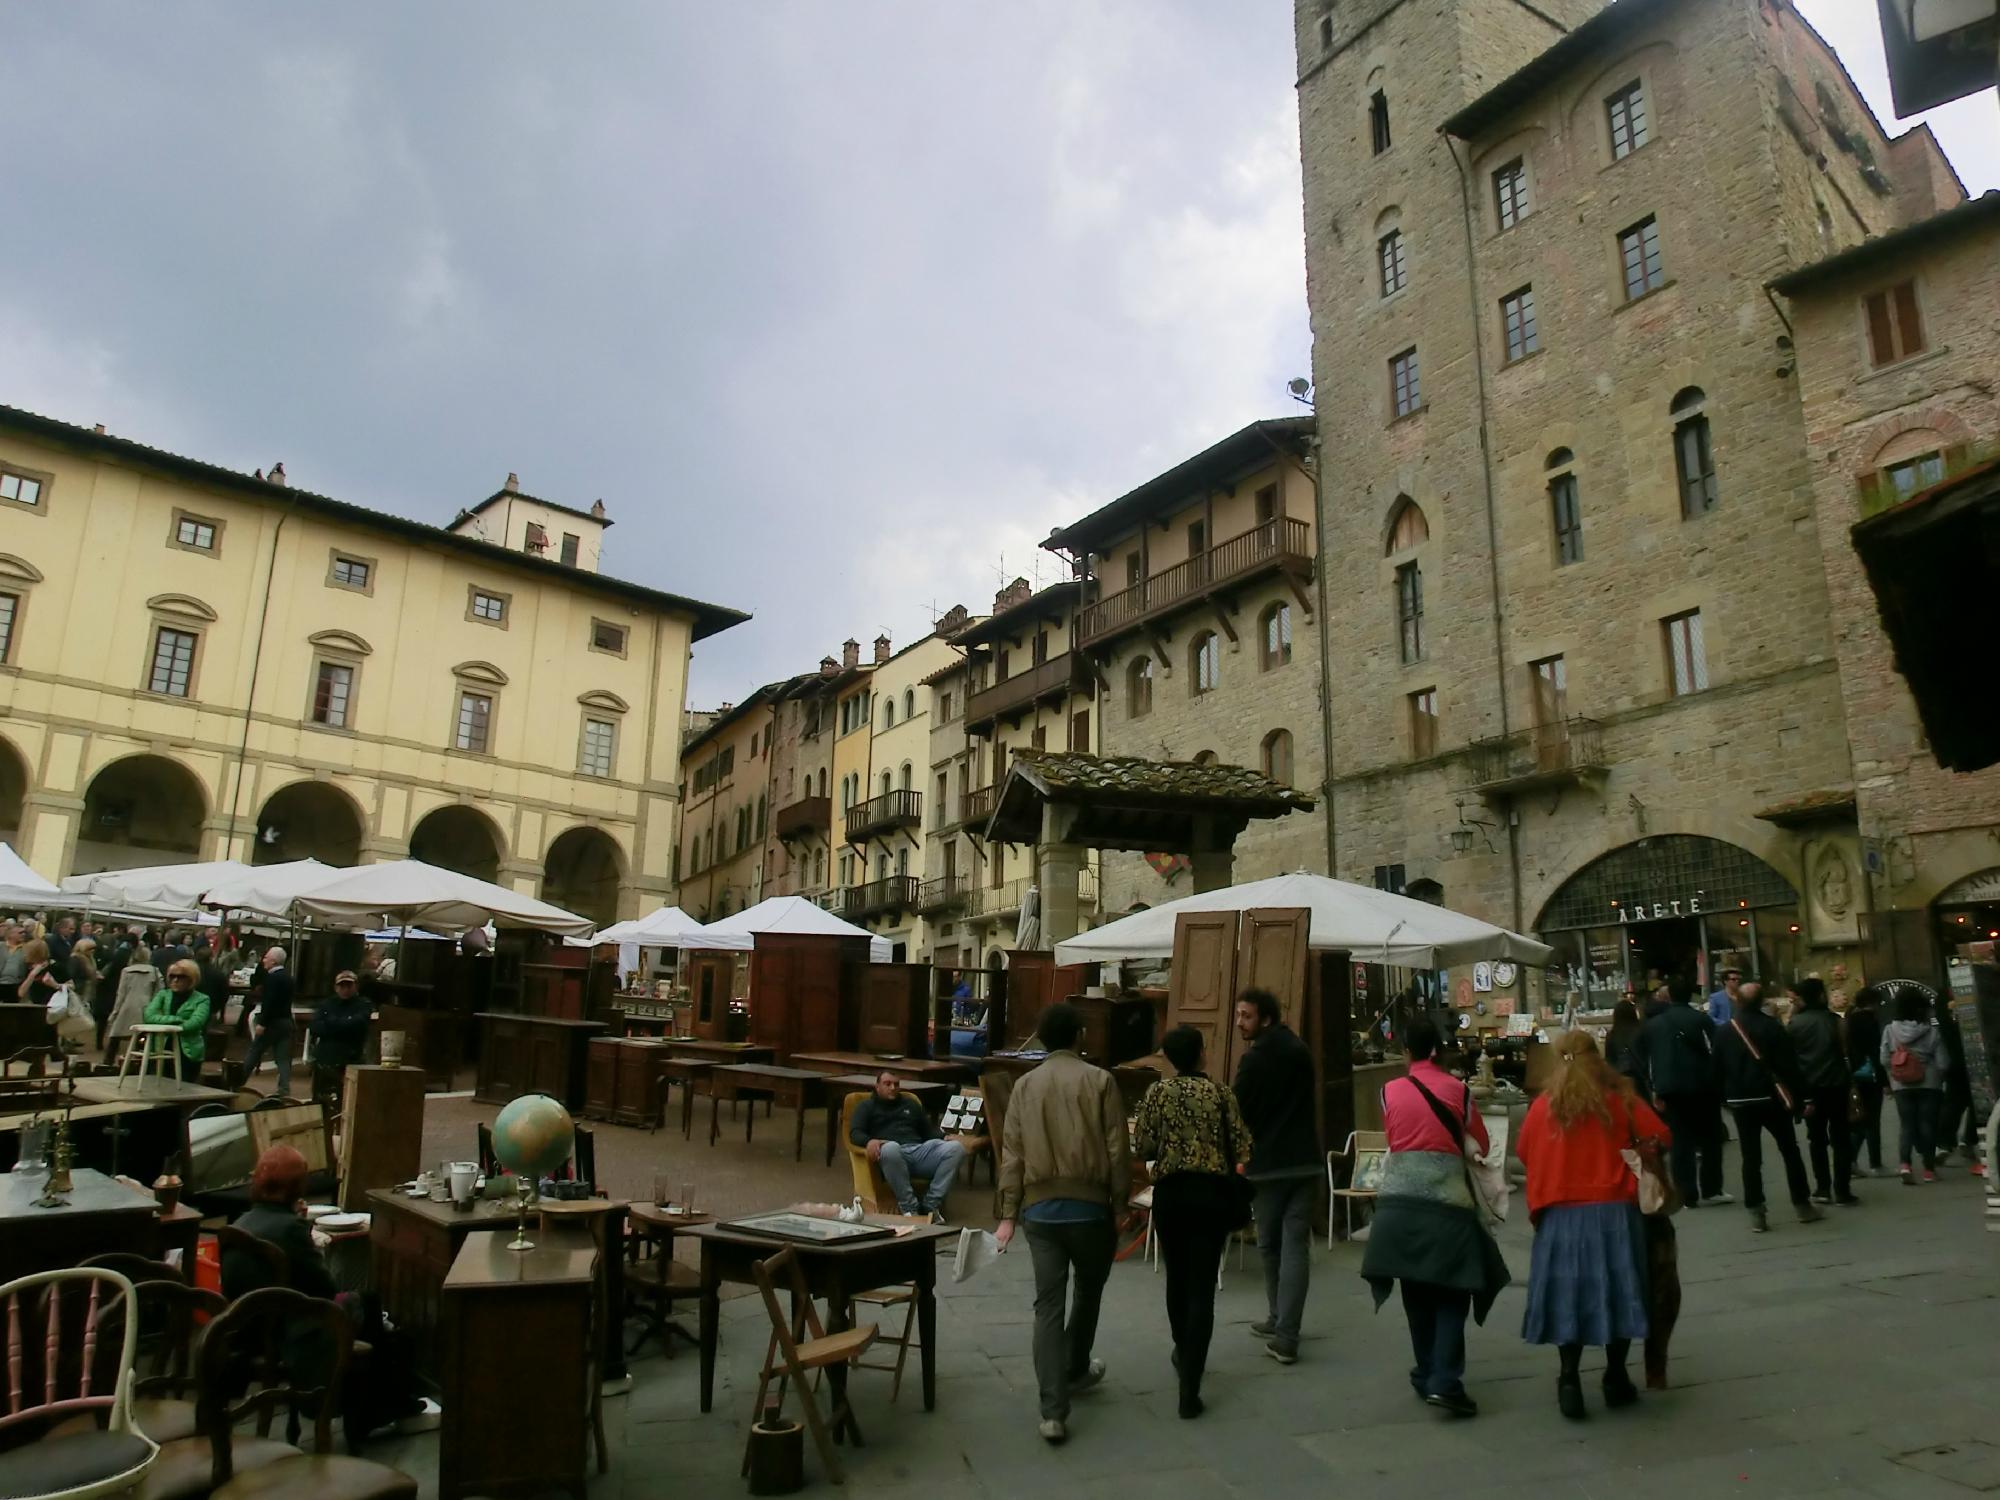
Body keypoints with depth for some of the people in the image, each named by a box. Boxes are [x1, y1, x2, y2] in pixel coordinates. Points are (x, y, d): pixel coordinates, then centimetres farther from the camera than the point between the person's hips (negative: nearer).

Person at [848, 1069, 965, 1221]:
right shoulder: (867, 1106, 20)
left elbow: (929, 1129, 30)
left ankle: (931, 1205, -25)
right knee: (890, 1148, -42)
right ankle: (909, 1207, -32)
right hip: (893, 1152, -4)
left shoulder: (910, 1104, 32)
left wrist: (944, 1137, 7)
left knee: (955, 1148, -24)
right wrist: (869, 1141, -19)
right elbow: (855, 1133, 5)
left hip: (919, 1150, 4)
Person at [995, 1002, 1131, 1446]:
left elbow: (1012, 1154, 3)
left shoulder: (1025, 1085, 4)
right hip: (1089, 1205, -2)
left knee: (1048, 1304, 2)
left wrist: (1008, 1214, 8)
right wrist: (1120, 1204, 5)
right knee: (1088, 1293, 21)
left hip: (1040, 1208, 2)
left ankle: (1053, 1411, -3)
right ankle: (1076, 1371, 39)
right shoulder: (1099, 1080, -5)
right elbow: (1117, 1150, -5)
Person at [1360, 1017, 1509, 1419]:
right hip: (1446, 1202, -2)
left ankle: (1427, 1374, 22)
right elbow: (1482, 1146, 9)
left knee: (1416, 1291, 14)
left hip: (1399, 1201, 2)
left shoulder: (1389, 1091, 3)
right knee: (1451, 1292, 4)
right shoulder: (1458, 1090, -1)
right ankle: (1444, 1380, -6)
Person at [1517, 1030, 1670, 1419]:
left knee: (1568, 1296, 6)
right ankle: (1615, 1379, 19)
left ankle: (1569, 1381, 2)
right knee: (1616, 1292, 11)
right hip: (1613, 1211, 0)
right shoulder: (1620, 1098, -1)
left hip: (1561, 1214, 0)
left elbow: (1525, 1153, 7)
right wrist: (1633, 1149, 18)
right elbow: (1660, 1137, -2)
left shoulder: (1544, 1105, -1)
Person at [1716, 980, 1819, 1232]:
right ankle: (1803, 1205, 20)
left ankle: (1756, 1213, 0)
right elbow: (1788, 1065, -10)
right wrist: (1798, 1097, -4)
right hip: (1772, 1098, -1)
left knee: (1751, 1158, 2)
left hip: (1741, 1101, 2)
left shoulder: (1725, 1032, 2)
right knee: (1790, 1152, 14)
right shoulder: (1772, 1027, -7)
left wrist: (1726, 1098, 14)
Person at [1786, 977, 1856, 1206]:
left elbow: (1787, 1053, 0)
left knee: (1817, 1139, 12)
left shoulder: (1794, 1023, -4)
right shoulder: (1834, 1020, -3)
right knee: (1840, 1138, 5)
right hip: (1836, 1085, 0)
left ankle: (1823, 1189, 12)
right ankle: (1842, 1191, 3)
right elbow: (1846, 1050, 1)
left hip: (1810, 1087, 0)